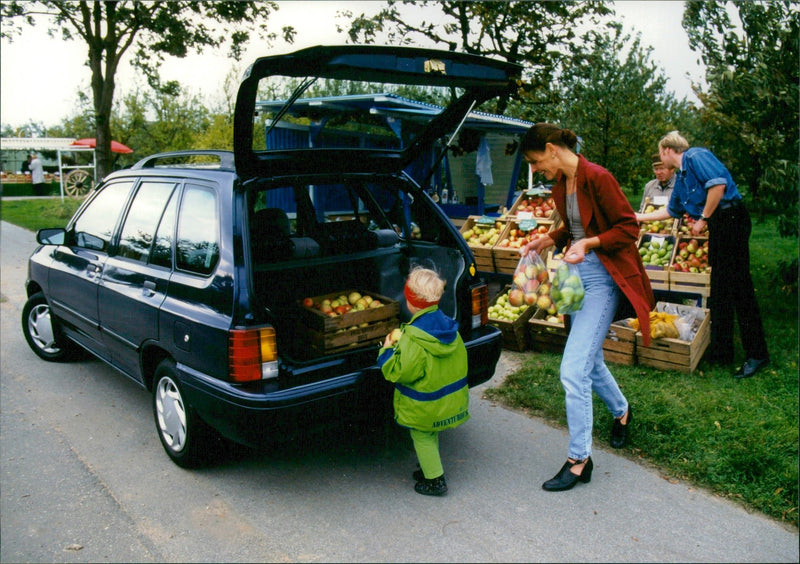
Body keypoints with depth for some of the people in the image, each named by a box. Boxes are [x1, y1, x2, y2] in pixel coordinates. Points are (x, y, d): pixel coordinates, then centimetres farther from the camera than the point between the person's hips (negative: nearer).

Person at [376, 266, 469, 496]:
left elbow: (400, 372, -26)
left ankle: (435, 480, 15)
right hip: (452, 397, 8)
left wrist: (388, 350, -10)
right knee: (430, 434, 26)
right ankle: (430, 468, 40)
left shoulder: (413, 336, -28)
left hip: (425, 405, -8)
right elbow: (459, 359, 10)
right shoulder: (449, 326, -2)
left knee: (422, 436, 10)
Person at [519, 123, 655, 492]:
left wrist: (588, 243, -25)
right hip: (576, 275, 9)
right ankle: (622, 412, 49)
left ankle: (579, 459, 3)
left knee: (573, 370, -12)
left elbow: (628, 227, -14)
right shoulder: (559, 185, 8)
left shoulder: (596, 178, -17)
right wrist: (549, 239, 7)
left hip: (602, 278, -9)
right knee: (590, 362, 21)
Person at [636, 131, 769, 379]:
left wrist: (703, 218, -13)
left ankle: (757, 355, -3)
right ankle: (721, 352, 17)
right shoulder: (682, 175, 22)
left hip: (730, 219, -10)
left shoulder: (696, 156, -7)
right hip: (718, 227, 10)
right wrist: (641, 217, 38)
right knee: (719, 290, 10)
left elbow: (719, 184, -21)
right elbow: (672, 210, 33)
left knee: (739, 287, -9)